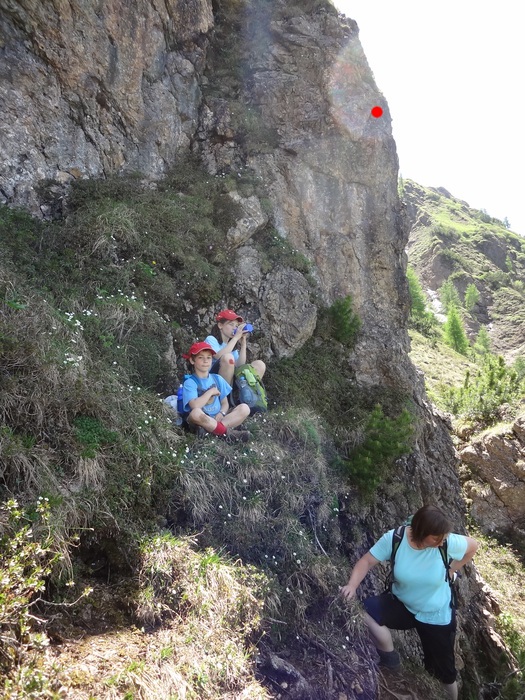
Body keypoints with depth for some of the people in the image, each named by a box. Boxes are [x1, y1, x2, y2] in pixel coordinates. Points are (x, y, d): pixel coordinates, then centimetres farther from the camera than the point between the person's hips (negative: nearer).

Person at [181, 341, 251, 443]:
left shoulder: (217, 379, 13)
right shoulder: (189, 383, -3)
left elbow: (225, 403, 11)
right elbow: (195, 406, -19)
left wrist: (221, 414, -11)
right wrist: (210, 392, -8)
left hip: (218, 419, 5)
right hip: (202, 420, -5)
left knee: (244, 408, -17)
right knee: (196, 413, -39)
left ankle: (211, 429, -29)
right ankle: (228, 432, -28)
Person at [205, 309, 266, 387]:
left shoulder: (232, 344, 17)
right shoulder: (211, 339, -1)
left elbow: (240, 365, 1)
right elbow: (219, 357, -23)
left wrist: (243, 342, -1)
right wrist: (236, 337, -17)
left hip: (231, 380, 6)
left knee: (259, 365, -6)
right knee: (228, 357, -33)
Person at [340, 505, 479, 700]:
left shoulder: (448, 542, -26)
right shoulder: (393, 539, -26)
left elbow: (473, 546, -6)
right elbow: (367, 561, -19)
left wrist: (451, 570, -2)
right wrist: (352, 585, -36)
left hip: (437, 616, 0)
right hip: (401, 605, 0)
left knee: (444, 670, 16)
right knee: (364, 612, -27)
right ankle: (389, 657, -1)